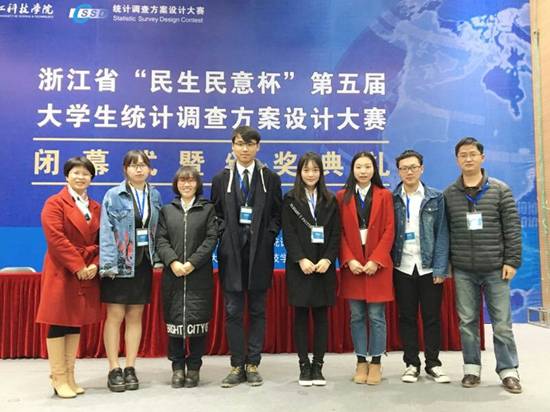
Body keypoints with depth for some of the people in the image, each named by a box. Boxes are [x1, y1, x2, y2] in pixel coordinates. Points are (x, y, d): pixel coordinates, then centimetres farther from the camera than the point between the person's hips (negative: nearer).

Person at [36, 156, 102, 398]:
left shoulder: (95, 207, 15)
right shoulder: (55, 203, -3)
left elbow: (101, 240, 12)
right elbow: (56, 238, -14)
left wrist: (95, 265, -6)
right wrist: (78, 266, -17)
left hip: (88, 273, 6)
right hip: (61, 273, -6)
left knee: (77, 323, 9)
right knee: (58, 323, 0)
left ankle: (70, 377, 18)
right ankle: (58, 379, 9)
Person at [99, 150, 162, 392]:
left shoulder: (155, 196, 9)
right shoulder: (114, 195, -4)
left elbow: (157, 229, 10)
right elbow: (106, 231, -9)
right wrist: (108, 263, -16)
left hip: (143, 261, 4)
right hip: (120, 262, -4)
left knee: (135, 316, 9)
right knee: (115, 315, 1)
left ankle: (130, 368, 17)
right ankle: (114, 370, 11)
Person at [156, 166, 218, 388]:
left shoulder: (207, 209, 7)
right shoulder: (167, 210, 13)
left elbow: (211, 239, -2)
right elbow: (161, 240, 4)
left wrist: (192, 263, -12)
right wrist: (173, 262, -12)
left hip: (199, 275, -1)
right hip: (173, 275, 2)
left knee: (198, 320, 1)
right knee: (174, 320, 4)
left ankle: (194, 368, 15)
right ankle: (177, 367, 17)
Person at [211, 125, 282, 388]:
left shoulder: (270, 179, 6)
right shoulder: (221, 179, 7)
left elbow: (277, 215, 6)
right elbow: (216, 215, 9)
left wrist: (267, 237, -6)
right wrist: (225, 236, -3)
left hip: (259, 253, 0)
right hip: (231, 253, 1)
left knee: (257, 311, 7)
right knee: (233, 312, 5)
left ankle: (252, 365, 17)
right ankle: (237, 366, 15)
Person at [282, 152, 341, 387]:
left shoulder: (330, 201, 10)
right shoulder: (290, 200, 4)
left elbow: (335, 234, 4)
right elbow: (288, 234, -4)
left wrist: (328, 259, -10)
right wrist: (301, 260, -15)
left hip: (324, 266, 2)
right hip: (299, 267, -2)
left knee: (322, 316, 5)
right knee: (301, 316, 3)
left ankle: (318, 365, 14)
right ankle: (304, 365, 13)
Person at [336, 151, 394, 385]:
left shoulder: (384, 196, 4)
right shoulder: (342, 197, 6)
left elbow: (389, 231, -2)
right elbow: (340, 232, 2)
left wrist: (376, 260, -11)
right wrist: (349, 260, -9)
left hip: (377, 265, -1)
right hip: (352, 265, 1)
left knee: (376, 316, 2)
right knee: (356, 316, 6)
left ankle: (376, 362, 14)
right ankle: (361, 361, 17)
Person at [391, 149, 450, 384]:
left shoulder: (436, 198, 2)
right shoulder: (392, 199, 4)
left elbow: (442, 234, -2)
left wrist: (440, 268, -8)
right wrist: (388, 263, -7)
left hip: (429, 267, 0)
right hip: (402, 268, 1)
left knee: (432, 317, 7)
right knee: (407, 318, 8)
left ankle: (433, 364, 21)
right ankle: (411, 364, 19)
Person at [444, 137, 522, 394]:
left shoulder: (500, 190, 2)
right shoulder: (449, 194, 5)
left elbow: (512, 228, -1)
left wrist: (511, 261, -6)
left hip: (495, 268, -1)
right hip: (463, 271, 1)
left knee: (502, 323, 5)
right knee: (467, 321, 8)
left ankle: (508, 370, 19)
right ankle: (472, 368, 21)